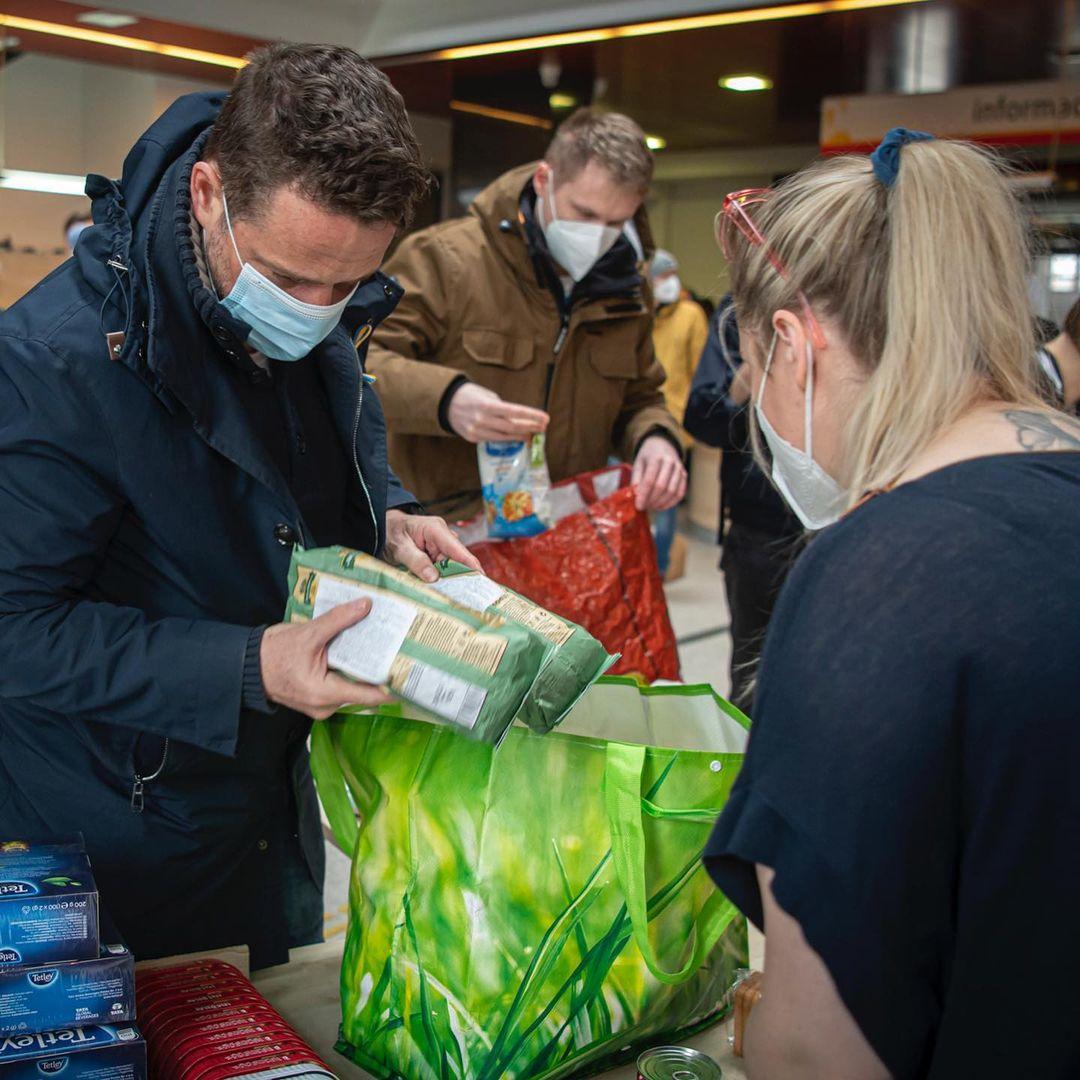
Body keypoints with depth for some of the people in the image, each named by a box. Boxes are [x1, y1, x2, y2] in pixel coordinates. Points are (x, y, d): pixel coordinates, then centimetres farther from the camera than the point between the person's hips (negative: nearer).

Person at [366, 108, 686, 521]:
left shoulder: (622, 293, 12)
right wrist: (445, 399, -28)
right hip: (452, 534, -5)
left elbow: (640, 400, 23)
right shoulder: (446, 258, -6)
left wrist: (654, 438, -3)